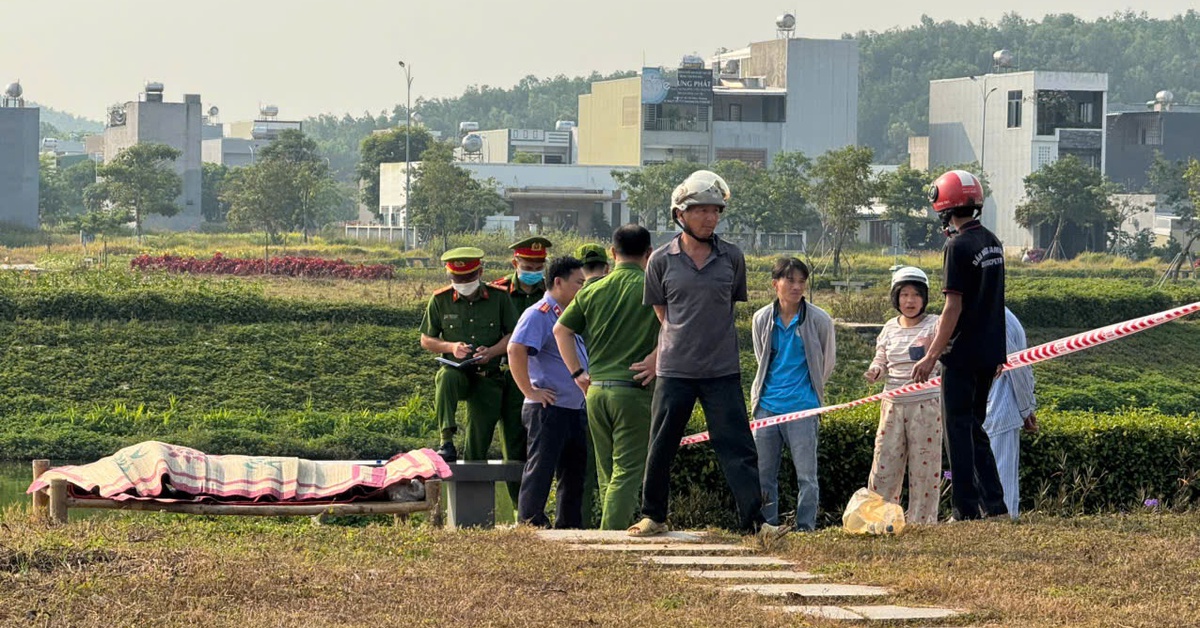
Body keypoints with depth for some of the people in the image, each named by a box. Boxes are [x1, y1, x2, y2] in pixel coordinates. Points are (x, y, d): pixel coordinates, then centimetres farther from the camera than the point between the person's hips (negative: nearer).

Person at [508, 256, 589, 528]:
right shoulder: (538, 315, -12)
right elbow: (516, 350, -26)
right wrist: (530, 391, -23)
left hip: (576, 409, 10)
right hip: (549, 408, -10)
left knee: (575, 471, 13)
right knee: (540, 471, -8)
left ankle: (569, 525, 21)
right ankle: (530, 524, -5)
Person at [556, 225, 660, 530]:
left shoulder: (592, 291, 9)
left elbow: (561, 330, 14)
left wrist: (577, 372, 16)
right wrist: (655, 359, -10)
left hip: (596, 389, 5)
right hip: (634, 390, -5)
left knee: (607, 472, 15)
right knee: (627, 470, -5)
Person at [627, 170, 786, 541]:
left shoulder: (732, 258, 4)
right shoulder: (662, 260, 1)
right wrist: (671, 347, 12)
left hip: (722, 371, 0)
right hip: (674, 371, 0)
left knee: (738, 447, -4)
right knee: (661, 449, 7)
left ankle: (754, 520, -5)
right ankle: (653, 516, 22)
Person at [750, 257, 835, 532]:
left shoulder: (819, 320, -3)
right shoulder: (762, 319, 5)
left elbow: (827, 363, 10)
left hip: (803, 407, -3)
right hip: (767, 406, 3)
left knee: (806, 474, -4)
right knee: (763, 473, 6)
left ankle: (805, 528, 2)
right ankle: (767, 527, 14)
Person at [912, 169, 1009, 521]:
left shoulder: (958, 247, -15)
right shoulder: (992, 243, 10)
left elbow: (954, 308, -18)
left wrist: (931, 356, -14)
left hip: (963, 355, -8)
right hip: (990, 353, 8)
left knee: (959, 429, -2)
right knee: (975, 428, 16)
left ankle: (966, 511, -2)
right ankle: (994, 505, 12)